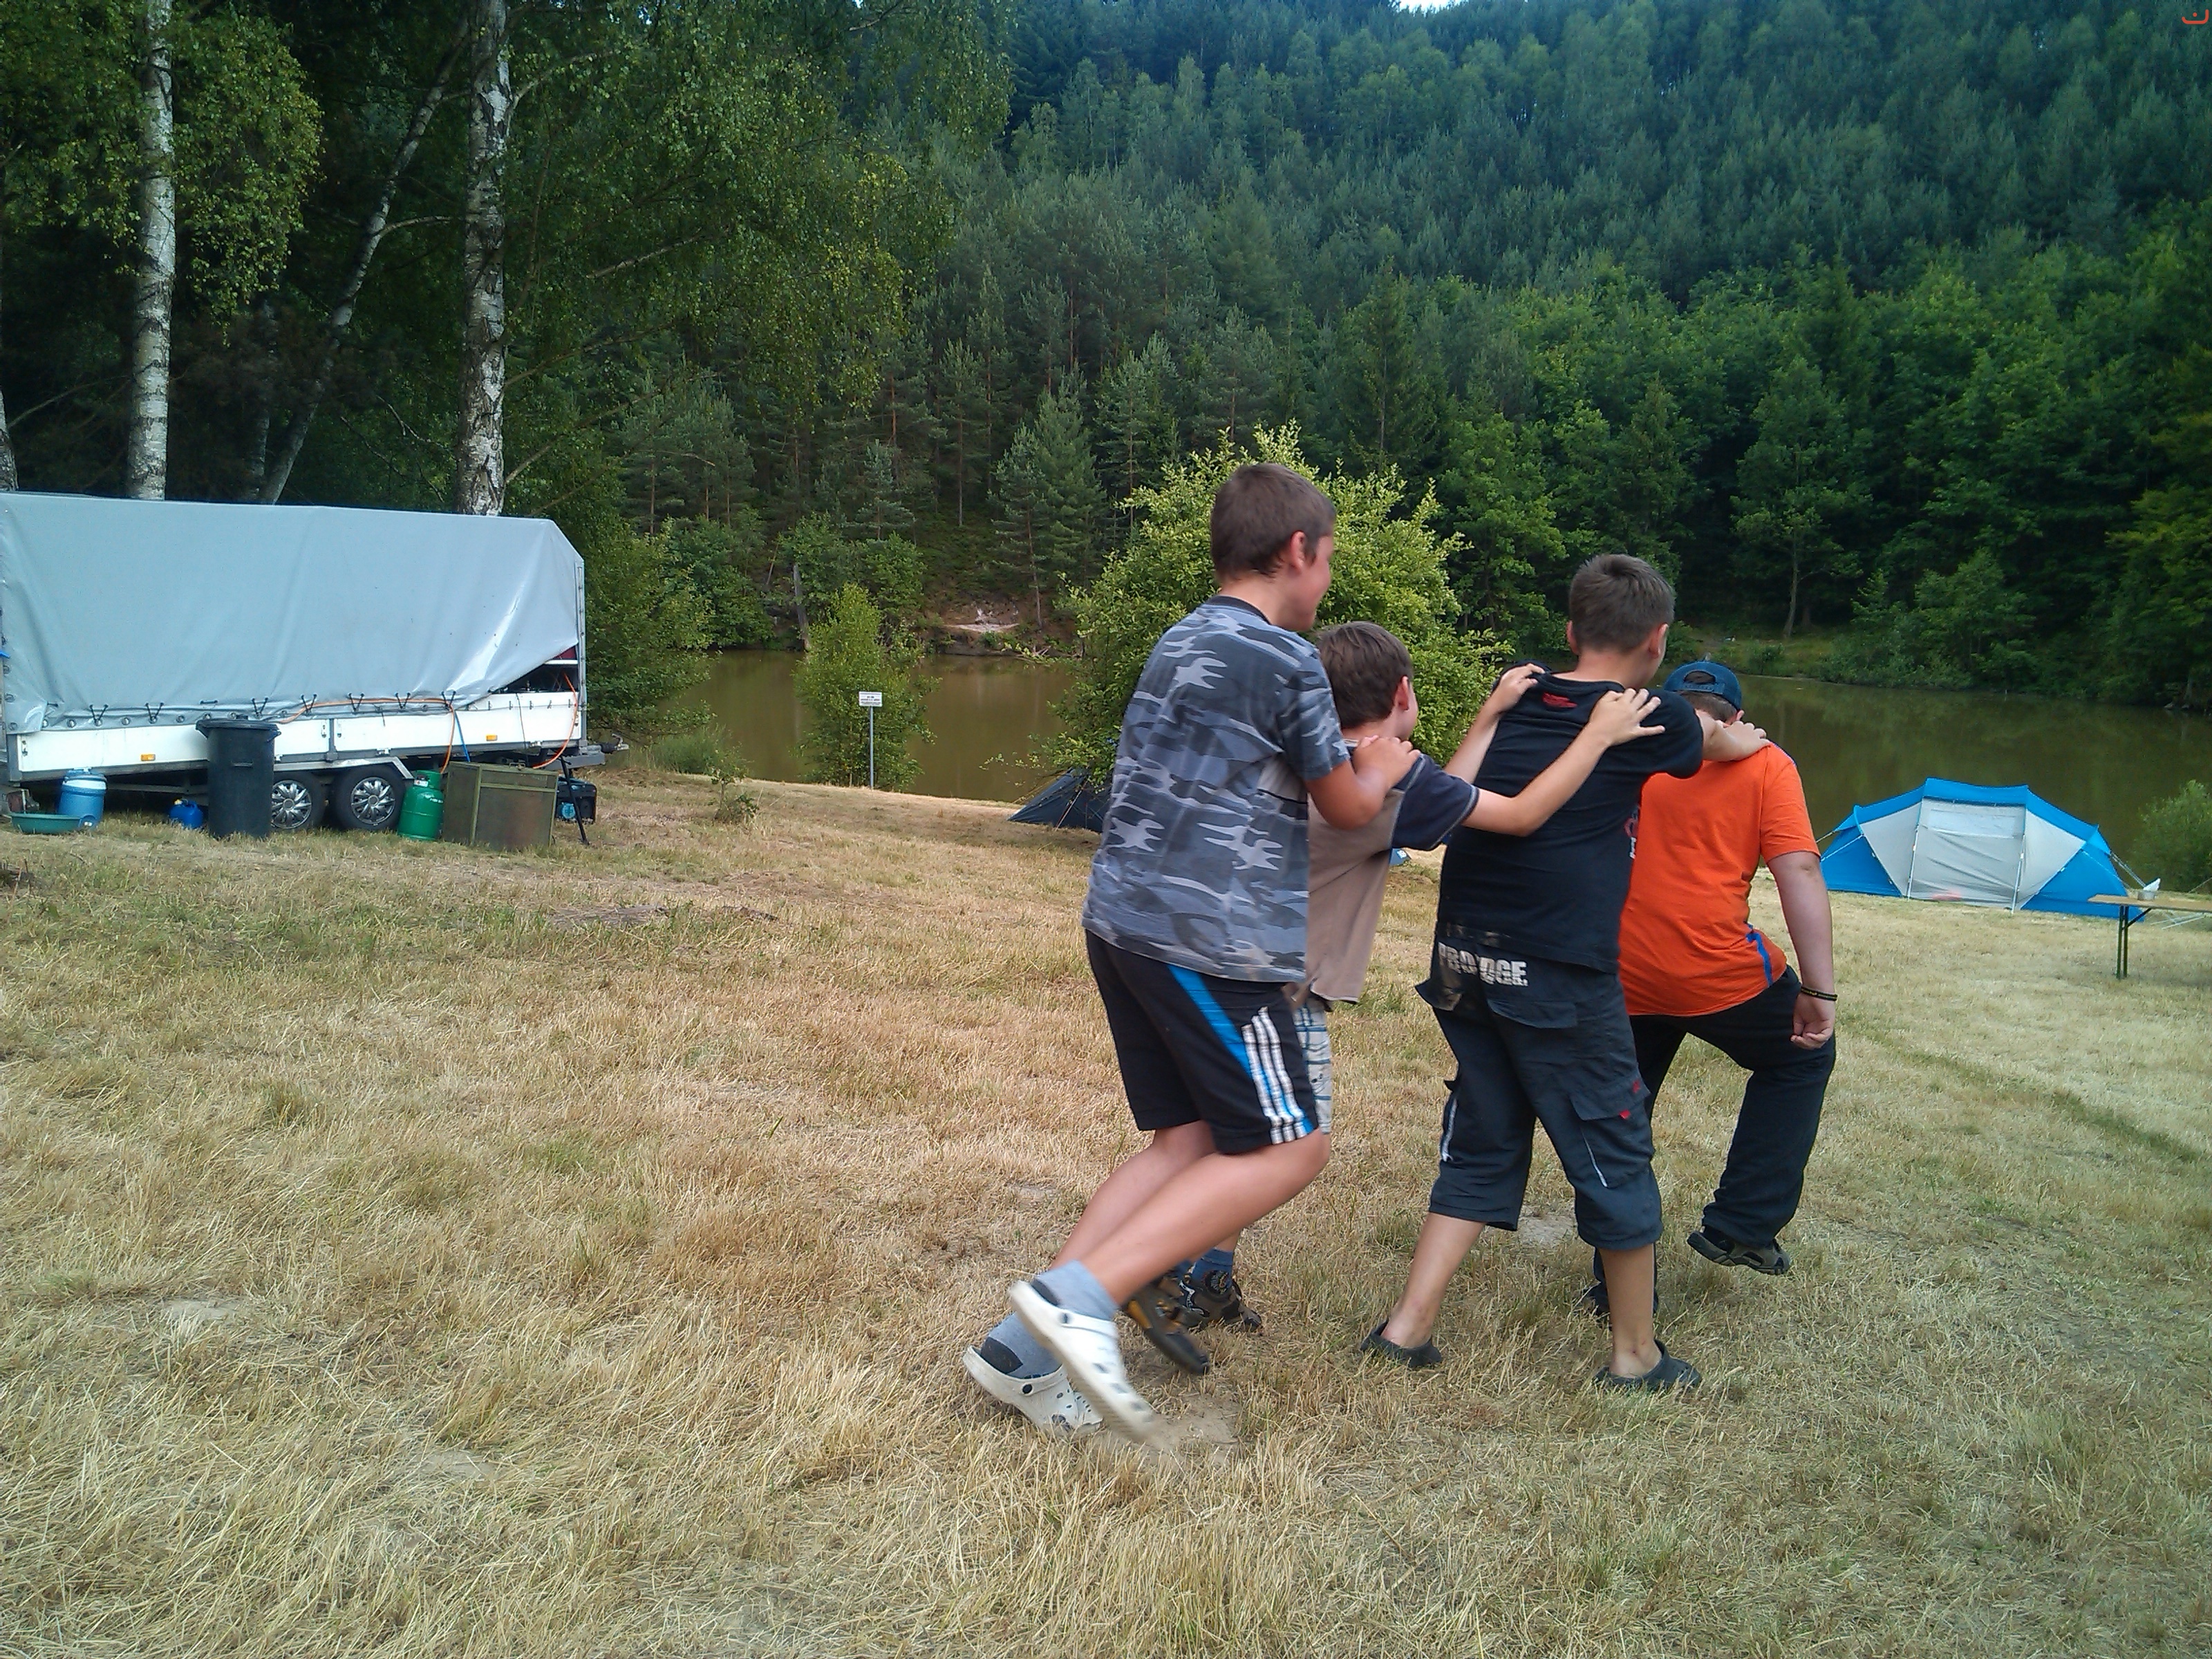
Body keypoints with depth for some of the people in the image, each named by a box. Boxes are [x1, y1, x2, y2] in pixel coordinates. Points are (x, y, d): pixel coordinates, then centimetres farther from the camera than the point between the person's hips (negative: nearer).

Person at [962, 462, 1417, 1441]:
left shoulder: (1181, 643, 18)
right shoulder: (1285, 658, -9)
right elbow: (1347, 807, 3)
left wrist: (1346, 757, 29)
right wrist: (1382, 768, 23)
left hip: (1124, 919, 9)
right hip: (1207, 939, -9)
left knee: (1190, 1139, 13)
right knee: (1288, 1146, -1)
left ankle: (1027, 1345, 7)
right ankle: (1079, 1297, -13)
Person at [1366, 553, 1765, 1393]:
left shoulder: (1514, 697, 9)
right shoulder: (1654, 720, -4)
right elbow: (1717, 738, 19)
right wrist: (1740, 739, 46)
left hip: (1462, 963, 6)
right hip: (1558, 975, -5)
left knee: (1481, 1144, 19)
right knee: (1614, 1155, 11)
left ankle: (1408, 1325, 16)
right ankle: (1636, 1355, 26)